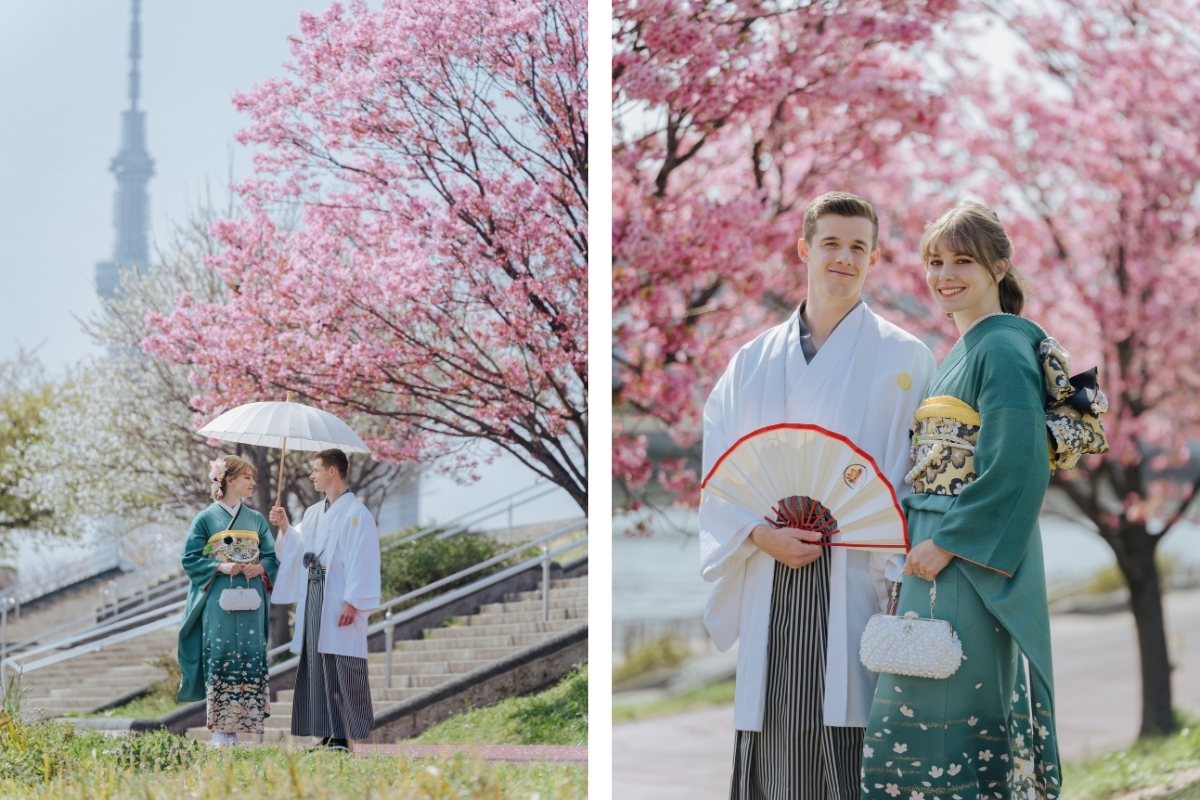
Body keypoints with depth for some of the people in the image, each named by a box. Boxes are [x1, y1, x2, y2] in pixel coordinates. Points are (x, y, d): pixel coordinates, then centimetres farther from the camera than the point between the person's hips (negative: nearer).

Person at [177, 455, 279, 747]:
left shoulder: (256, 520, 13)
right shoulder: (206, 519, 3)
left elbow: (273, 557, 14)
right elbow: (190, 559, 0)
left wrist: (261, 568, -8)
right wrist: (220, 566, -14)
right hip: (218, 600, -4)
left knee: (249, 659, -2)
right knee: (220, 659, -6)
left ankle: (236, 728, 2)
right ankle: (220, 731, -4)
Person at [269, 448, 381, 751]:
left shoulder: (355, 514, -8)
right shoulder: (313, 513, 17)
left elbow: (362, 561, -13)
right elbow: (299, 550, 18)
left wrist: (352, 603, -19)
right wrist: (285, 528, 4)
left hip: (339, 603, -8)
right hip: (313, 600, 8)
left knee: (342, 669, -8)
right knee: (317, 668, 7)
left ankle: (345, 737, -6)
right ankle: (328, 735, 10)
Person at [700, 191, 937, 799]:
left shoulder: (903, 358, 6)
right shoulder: (754, 362, 14)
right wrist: (762, 535, -8)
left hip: (855, 584, -3)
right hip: (770, 586, 3)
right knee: (775, 749, 0)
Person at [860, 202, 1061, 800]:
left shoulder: (1003, 348, -11)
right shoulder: (961, 352, 19)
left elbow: (1015, 469, -19)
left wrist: (949, 542, -19)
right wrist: (920, 542, 12)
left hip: (972, 566, -10)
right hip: (937, 556, 10)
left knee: (939, 727, -10)